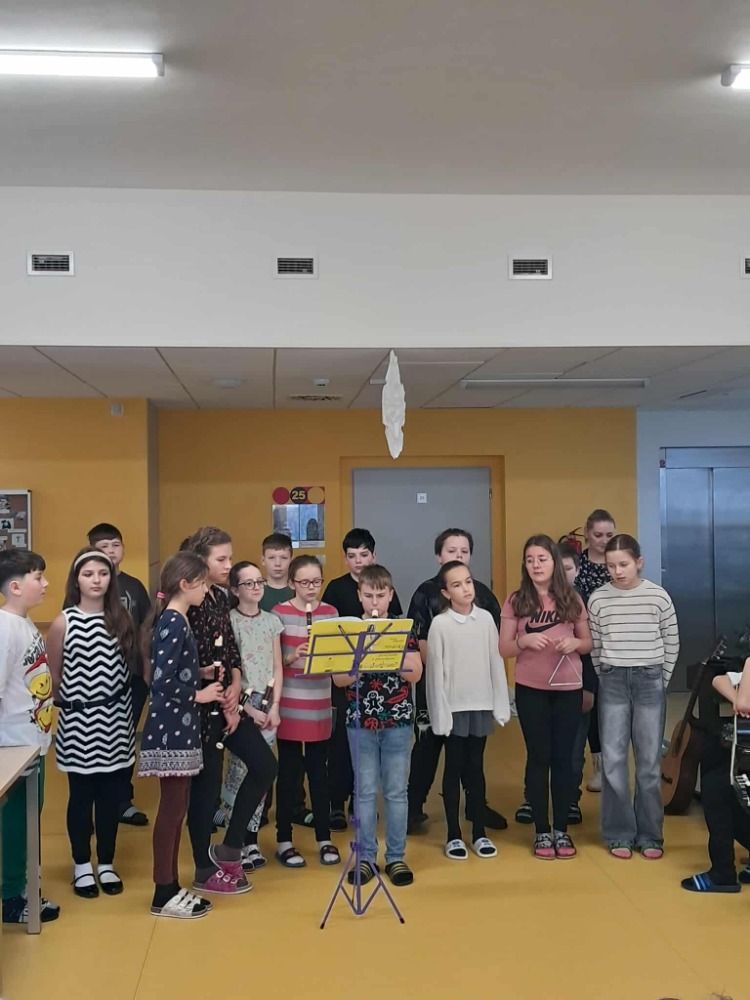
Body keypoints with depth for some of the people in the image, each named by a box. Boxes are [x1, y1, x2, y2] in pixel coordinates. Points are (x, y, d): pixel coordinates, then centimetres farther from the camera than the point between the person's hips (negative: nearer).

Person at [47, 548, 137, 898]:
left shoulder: (121, 619, 3)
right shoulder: (64, 622, -7)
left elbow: (127, 668, 9)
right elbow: (53, 677, 0)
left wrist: (119, 701, 2)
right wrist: (66, 703, 4)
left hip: (115, 719, 3)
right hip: (78, 721, -3)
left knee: (111, 795, 9)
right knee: (81, 795, 8)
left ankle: (106, 863, 26)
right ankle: (82, 865, 25)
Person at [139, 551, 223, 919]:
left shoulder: (175, 620, 12)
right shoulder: (173, 624, -17)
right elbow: (162, 682, -23)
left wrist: (203, 676, 7)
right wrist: (198, 695, -12)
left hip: (176, 727, 10)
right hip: (170, 728, -10)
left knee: (176, 808, 14)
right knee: (172, 809, -2)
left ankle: (171, 887, 22)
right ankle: (163, 894, 8)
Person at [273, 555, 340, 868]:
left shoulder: (331, 613, 4)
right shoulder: (279, 613, -4)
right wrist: (292, 657, -22)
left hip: (319, 706, 3)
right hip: (289, 705, -2)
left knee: (318, 771, 10)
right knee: (288, 772, 5)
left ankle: (324, 839, 20)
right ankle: (284, 841, 16)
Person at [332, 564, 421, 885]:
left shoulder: (404, 629, 0)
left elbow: (415, 674, -7)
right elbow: (338, 679, -4)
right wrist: (362, 662, -21)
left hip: (398, 720, 0)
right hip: (360, 721, 0)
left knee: (396, 791, 6)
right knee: (366, 792, 6)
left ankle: (396, 857, 17)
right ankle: (366, 857, 17)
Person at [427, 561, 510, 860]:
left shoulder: (486, 618, 1)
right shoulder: (440, 624, -7)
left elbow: (496, 663, 3)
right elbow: (435, 670, -6)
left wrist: (501, 705, 1)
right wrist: (440, 713, -9)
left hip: (481, 705, 2)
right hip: (454, 707, -2)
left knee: (475, 768, 11)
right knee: (454, 769, 6)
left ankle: (479, 833, 20)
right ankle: (454, 835, 15)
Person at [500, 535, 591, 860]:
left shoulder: (571, 599, 3)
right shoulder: (516, 601, 0)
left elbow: (588, 643, 9)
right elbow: (504, 648, 0)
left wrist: (575, 643, -13)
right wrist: (524, 640, -20)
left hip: (568, 688, 1)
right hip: (530, 689, -1)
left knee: (563, 757, 6)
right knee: (539, 757, 4)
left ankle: (561, 830, 18)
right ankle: (541, 832, 15)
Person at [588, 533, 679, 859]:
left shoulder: (658, 596, -4)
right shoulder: (598, 599, -2)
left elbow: (672, 643, 5)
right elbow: (595, 646, 8)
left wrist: (660, 680, 5)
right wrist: (606, 678, 6)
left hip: (650, 680, -1)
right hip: (613, 681, 1)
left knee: (649, 761, 4)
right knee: (613, 759, 0)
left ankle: (650, 835, 15)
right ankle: (619, 834, 11)